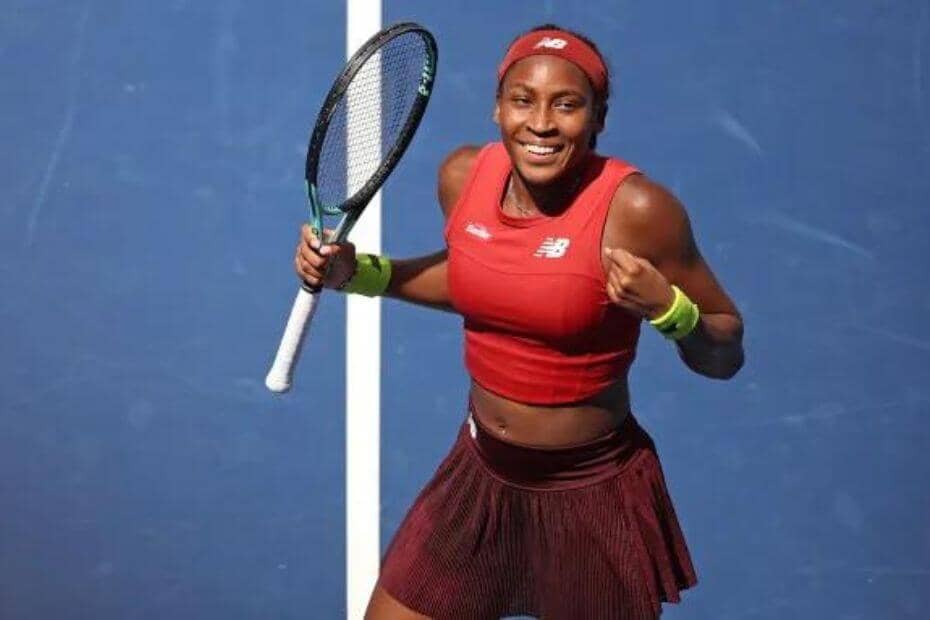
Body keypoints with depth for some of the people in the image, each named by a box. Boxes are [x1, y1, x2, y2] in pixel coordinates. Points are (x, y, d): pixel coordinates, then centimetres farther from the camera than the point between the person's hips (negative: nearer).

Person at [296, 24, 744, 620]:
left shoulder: (635, 208, -21)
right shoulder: (463, 175, -6)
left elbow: (726, 357, -11)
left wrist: (664, 307, -30)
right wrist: (356, 272, 5)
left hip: (591, 498, -5)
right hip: (480, 477, 5)